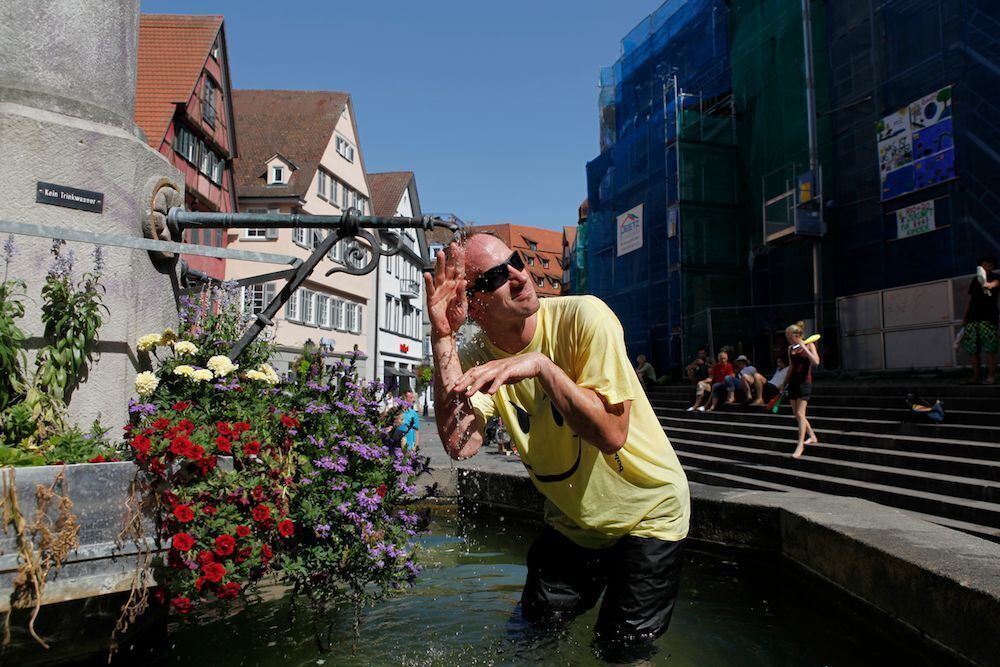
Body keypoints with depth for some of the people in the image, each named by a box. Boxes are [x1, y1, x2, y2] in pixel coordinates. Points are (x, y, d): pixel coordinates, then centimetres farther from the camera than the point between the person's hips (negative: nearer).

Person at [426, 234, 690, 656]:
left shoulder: (583, 317, -24)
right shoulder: (477, 357, -13)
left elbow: (612, 434, -30)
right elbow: (460, 445, -31)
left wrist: (541, 364, -39)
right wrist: (443, 338, -33)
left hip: (647, 513, -4)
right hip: (571, 519, 4)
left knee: (623, 647, 2)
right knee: (536, 628, 15)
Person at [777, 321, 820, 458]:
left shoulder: (808, 345, -6)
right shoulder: (790, 348, 10)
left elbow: (816, 362, -22)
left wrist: (804, 347, -21)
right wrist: (783, 384, 19)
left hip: (804, 382, -7)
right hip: (793, 382, 7)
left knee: (800, 413, -12)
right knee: (797, 414, 10)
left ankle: (800, 445, -9)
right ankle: (812, 436, 28)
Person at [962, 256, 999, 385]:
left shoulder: (995, 278, 5)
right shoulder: (975, 280, 21)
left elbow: (994, 284, -21)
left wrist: (986, 285, -46)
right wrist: (965, 317, 19)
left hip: (988, 317, -5)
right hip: (973, 318, 5)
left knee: (990, 349, -11)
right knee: (973, 350, 3)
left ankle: (991, 377, -11)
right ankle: (975, 377, 7)